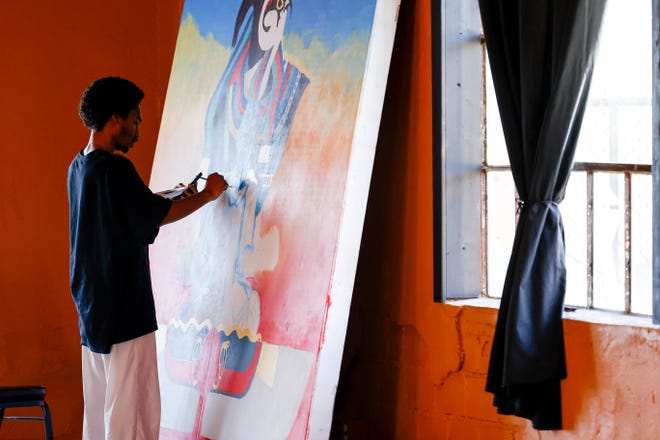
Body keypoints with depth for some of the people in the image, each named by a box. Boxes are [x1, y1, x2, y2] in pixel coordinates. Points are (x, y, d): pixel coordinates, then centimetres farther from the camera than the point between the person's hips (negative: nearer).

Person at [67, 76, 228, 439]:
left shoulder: (78, 167, 10)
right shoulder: (115, 168, -18)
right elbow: (159, 215, -10)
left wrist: (174, 197, 19)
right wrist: (207, 195, 3)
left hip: (91, 307, 9)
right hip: (124, 310, -9)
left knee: (99, 405, 12)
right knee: (132, 410, -5)